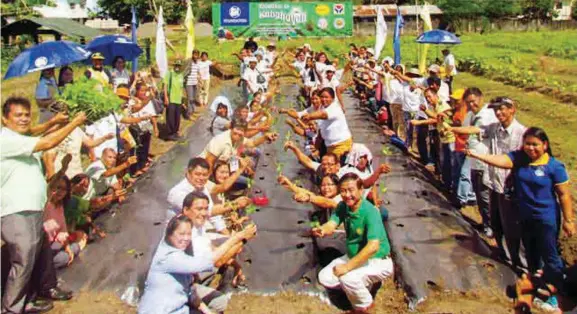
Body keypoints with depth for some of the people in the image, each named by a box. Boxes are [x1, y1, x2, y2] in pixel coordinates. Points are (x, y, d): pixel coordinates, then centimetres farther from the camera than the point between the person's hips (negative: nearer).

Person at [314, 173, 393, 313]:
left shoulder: (370, 212, -27)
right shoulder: (342, 206, -6)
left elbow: (373, 247, -34)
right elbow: (331, 225, -19)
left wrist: (348, 266, -33)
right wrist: (321, 230, -44)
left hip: (377, 261, -7)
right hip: (353, 256, 7)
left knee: (348, 278, -31)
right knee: (324, 278, -3)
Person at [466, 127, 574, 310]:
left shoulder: (554, 166, -14)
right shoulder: (519, 158, -6)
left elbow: (564, 195, -10)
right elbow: (501, 160, -23)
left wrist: (568, 220, -9)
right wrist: (477, 155, -40)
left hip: (546, 219, -5)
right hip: (525, 217, 5)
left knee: (549, 256, 6)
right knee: (531, 253, 21)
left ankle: (553, 292, 23)